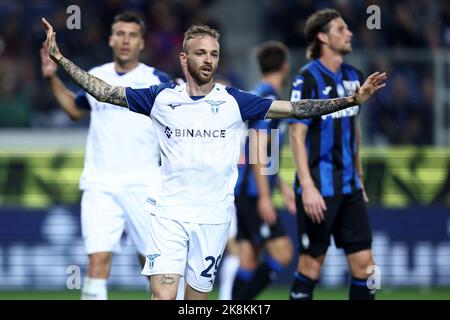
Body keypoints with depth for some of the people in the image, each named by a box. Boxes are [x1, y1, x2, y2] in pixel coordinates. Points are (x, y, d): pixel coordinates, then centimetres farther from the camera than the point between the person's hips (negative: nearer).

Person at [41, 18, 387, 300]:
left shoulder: (234, 101, 3)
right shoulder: (161, 97, 3)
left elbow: (294, 108, 1)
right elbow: (104, 91, 6)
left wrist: (351, 100, -7)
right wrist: (59, 58, 0)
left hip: (214, 216, 1)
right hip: (169, 213, -1)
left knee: (196, 302, 7)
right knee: (163, 297, -15)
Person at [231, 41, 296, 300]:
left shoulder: (259, 95, 18)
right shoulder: (268, 97, -12)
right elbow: (258, 150, -19)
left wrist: (284, 188, 29)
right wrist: (264, 196, -21)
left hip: (244, 192, 10)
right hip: (253, 192, -10)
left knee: (250, 259, 8)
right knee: (282, 253, -11)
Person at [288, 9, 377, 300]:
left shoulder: (353, 76, 10)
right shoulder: (308, 79, -11)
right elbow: (297, 135, -13)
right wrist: (307, 187, -19)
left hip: (349, 187, 7)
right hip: (319, 188, -7)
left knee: (363, 262, 1)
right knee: (312, 262, -1)